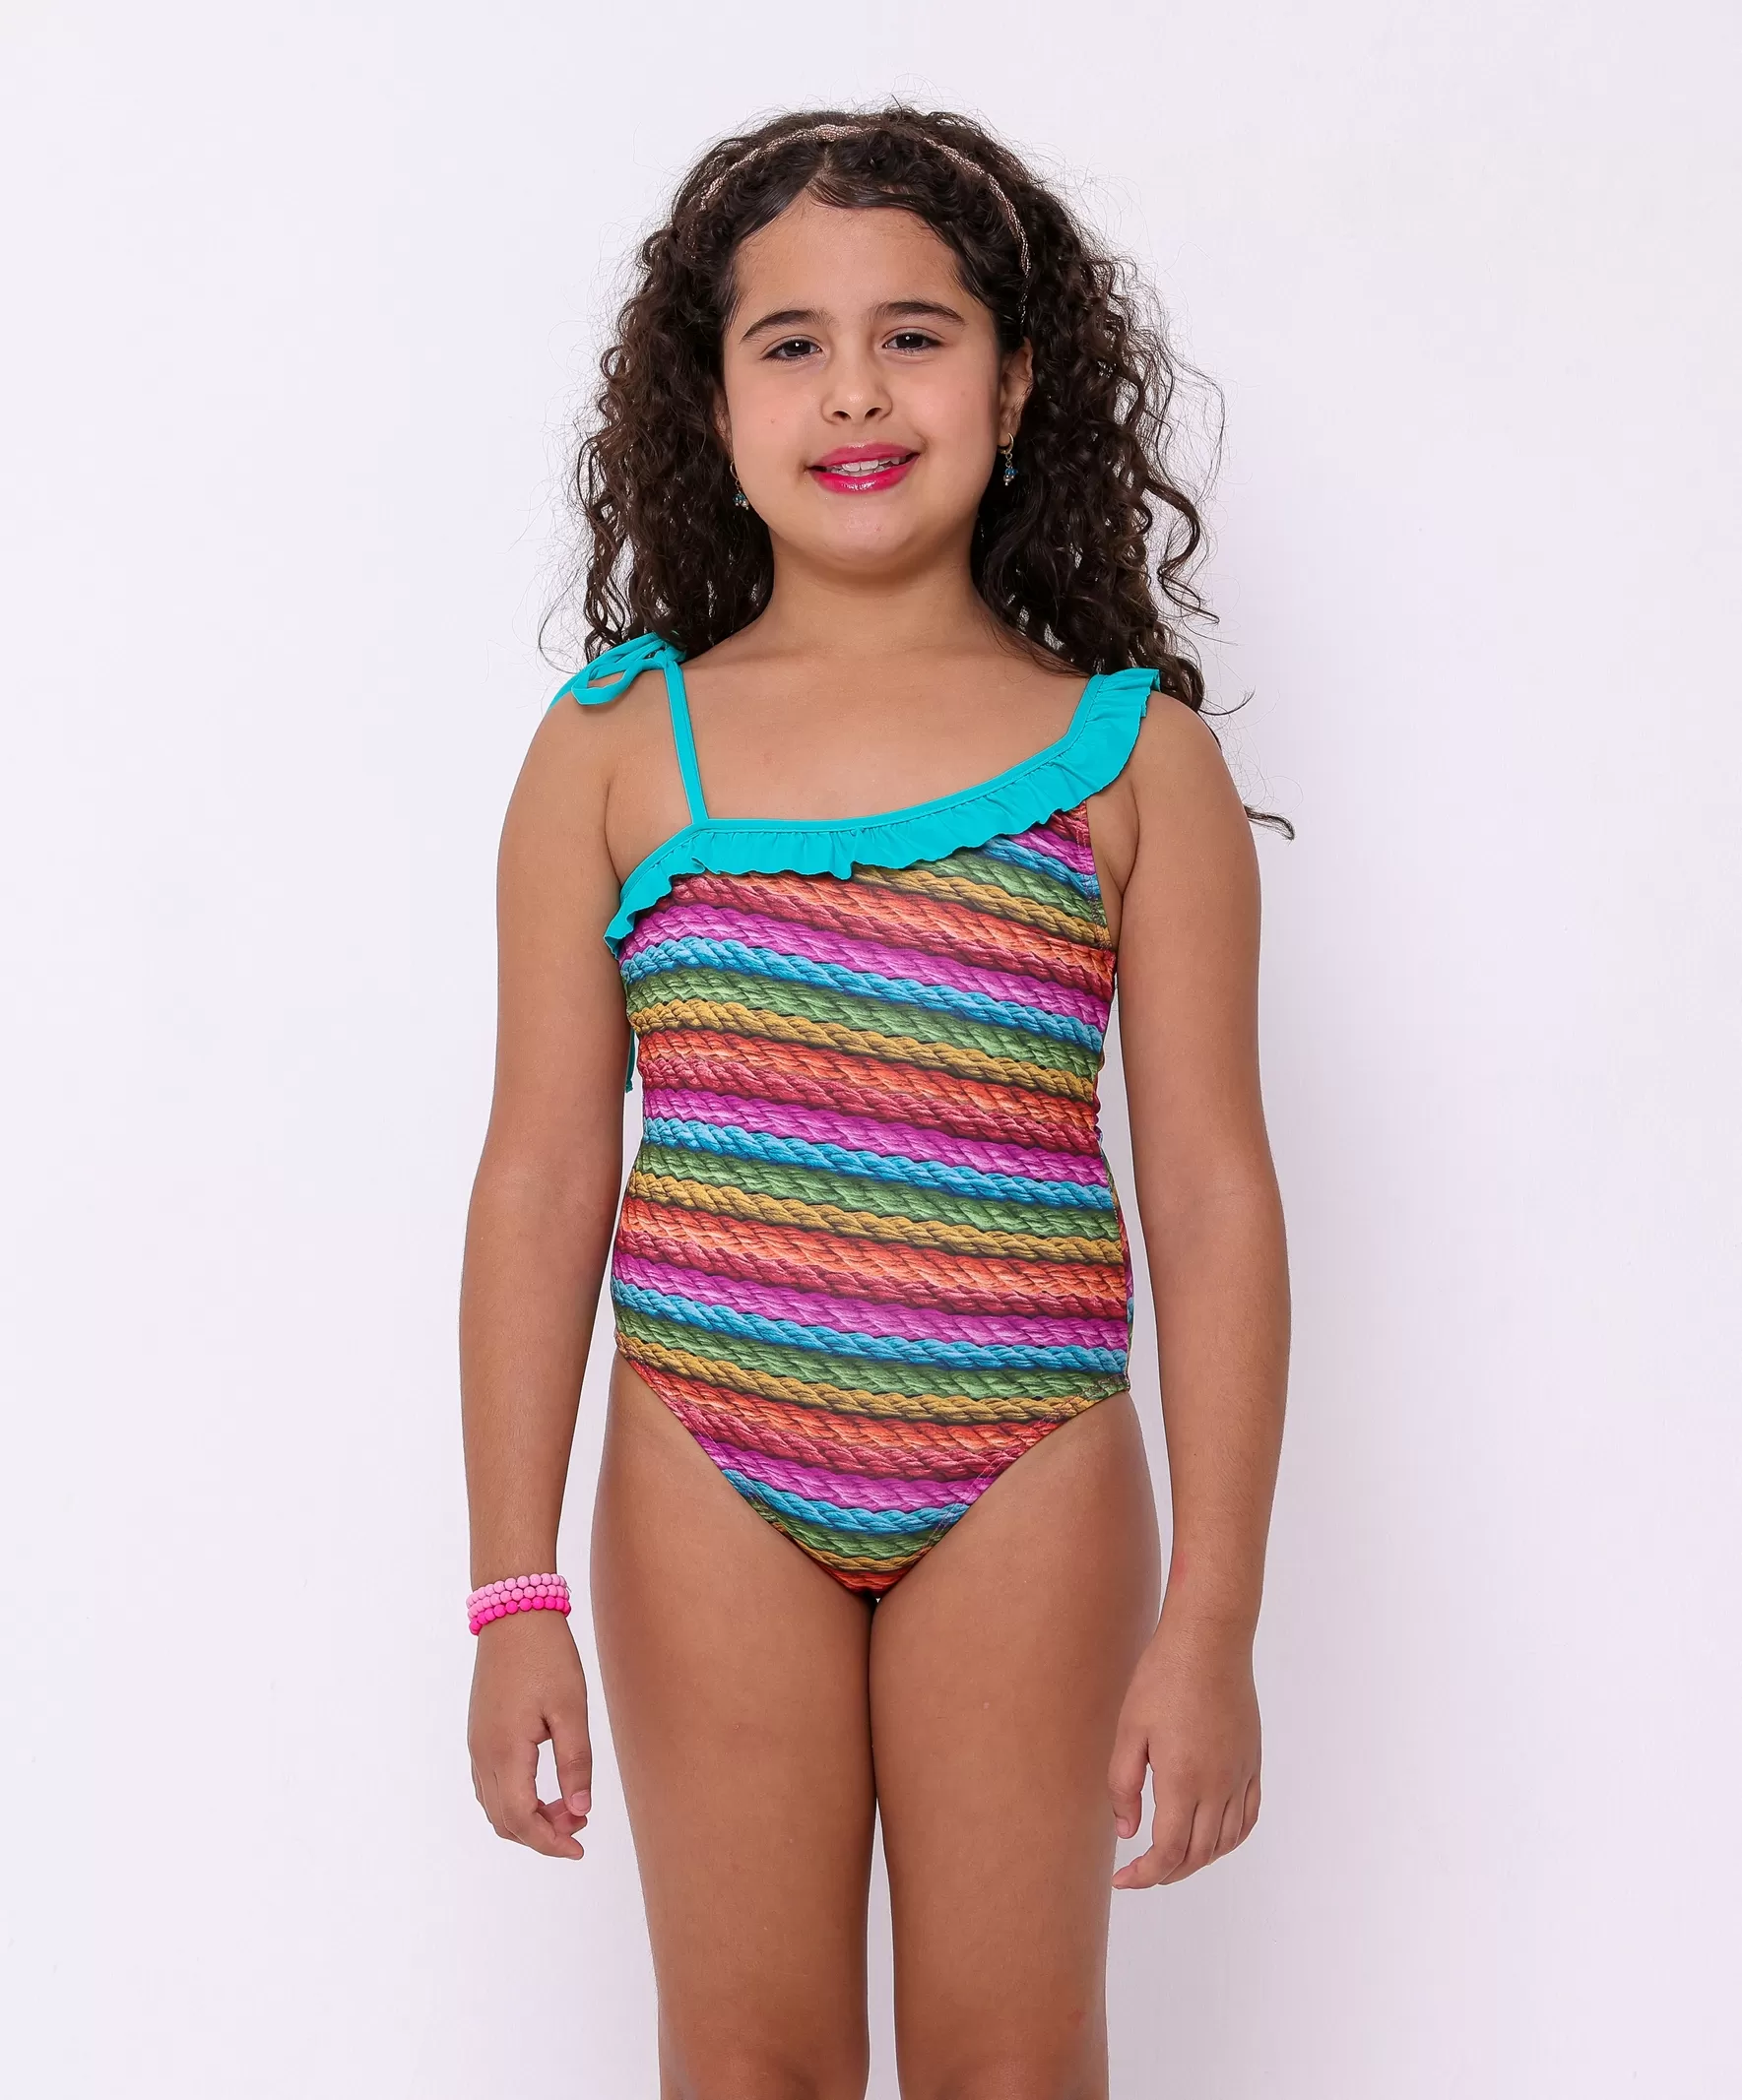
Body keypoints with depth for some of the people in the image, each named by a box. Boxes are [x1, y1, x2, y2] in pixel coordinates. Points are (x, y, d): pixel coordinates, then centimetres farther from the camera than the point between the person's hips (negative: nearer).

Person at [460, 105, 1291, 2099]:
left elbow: (1211, 1198, 0)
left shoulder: (1131, 756, 1)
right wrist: (514, 1597, 0)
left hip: (1024, 1488, 0)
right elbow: (542, 1177, 2)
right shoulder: (615, 746, 3)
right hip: (710, 1484, 1)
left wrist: (1212, 1622, -3)